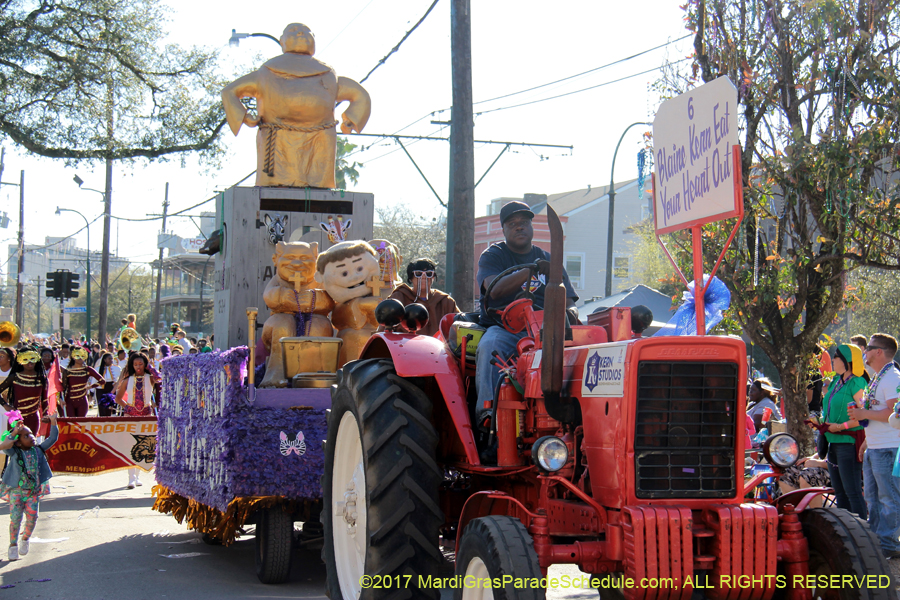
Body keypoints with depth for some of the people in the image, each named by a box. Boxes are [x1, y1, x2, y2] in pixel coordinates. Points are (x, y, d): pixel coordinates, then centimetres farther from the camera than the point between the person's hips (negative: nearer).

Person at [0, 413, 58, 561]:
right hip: (16, 490, -3)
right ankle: (13, 545, 6)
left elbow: (53, 438, 7)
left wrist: (53, 422, 2)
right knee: (15, 517, -10)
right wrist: (14, 434, -18)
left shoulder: (38, 450, 7)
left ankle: (26, 539, 22)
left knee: (32, 517, -5)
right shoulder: (14, 452, -4)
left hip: (34, 492, 3)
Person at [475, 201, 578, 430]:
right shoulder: (492, 256, 11)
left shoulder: (548, 260, 21)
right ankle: (486, 409, -44)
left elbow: (567, 301, 12)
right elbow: (495, 289, -11)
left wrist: (570, 312, -15)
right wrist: (531, 270, -24)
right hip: (502, 327, -2)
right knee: (489, 347, -37)